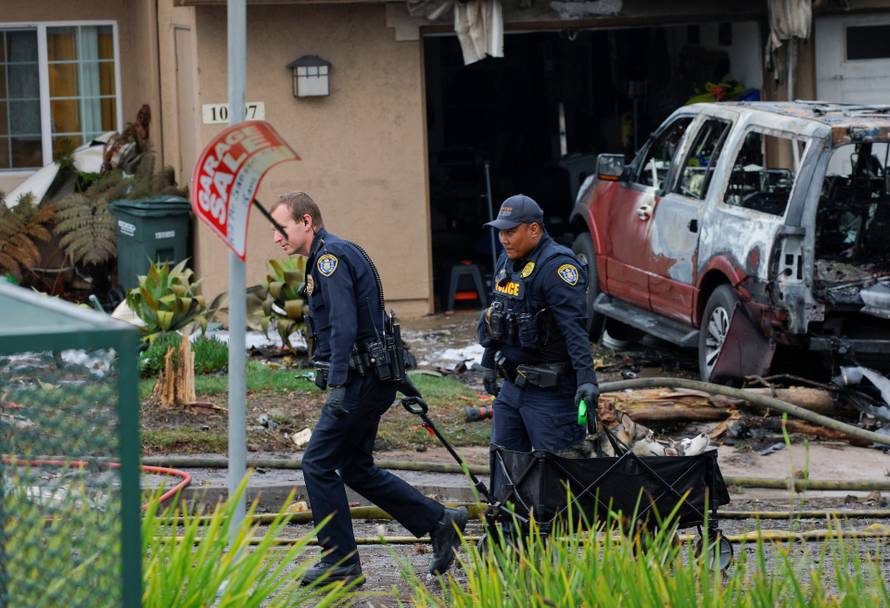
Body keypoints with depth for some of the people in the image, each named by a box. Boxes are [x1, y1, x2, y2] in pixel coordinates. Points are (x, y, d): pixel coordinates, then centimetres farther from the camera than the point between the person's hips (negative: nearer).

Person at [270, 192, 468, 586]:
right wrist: (333, 378, 26)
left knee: (318, 464, -5)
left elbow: (344, 325, -24)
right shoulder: (331, 255, 19)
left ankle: (341, 563, 0)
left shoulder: (331, 257, -14)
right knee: (355, 468, 15)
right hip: (369, 380, 10)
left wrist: (336, 383, -28)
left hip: (360, 381, -10)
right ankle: (441, 523, 17)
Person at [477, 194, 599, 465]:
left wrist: (586, 378, -35)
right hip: (512, 386, 9)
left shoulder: (558, 266, -19)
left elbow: (575, 328, -27)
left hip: (549, 391, -9)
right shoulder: (507, 262, 10)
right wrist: (489, 363, 28)